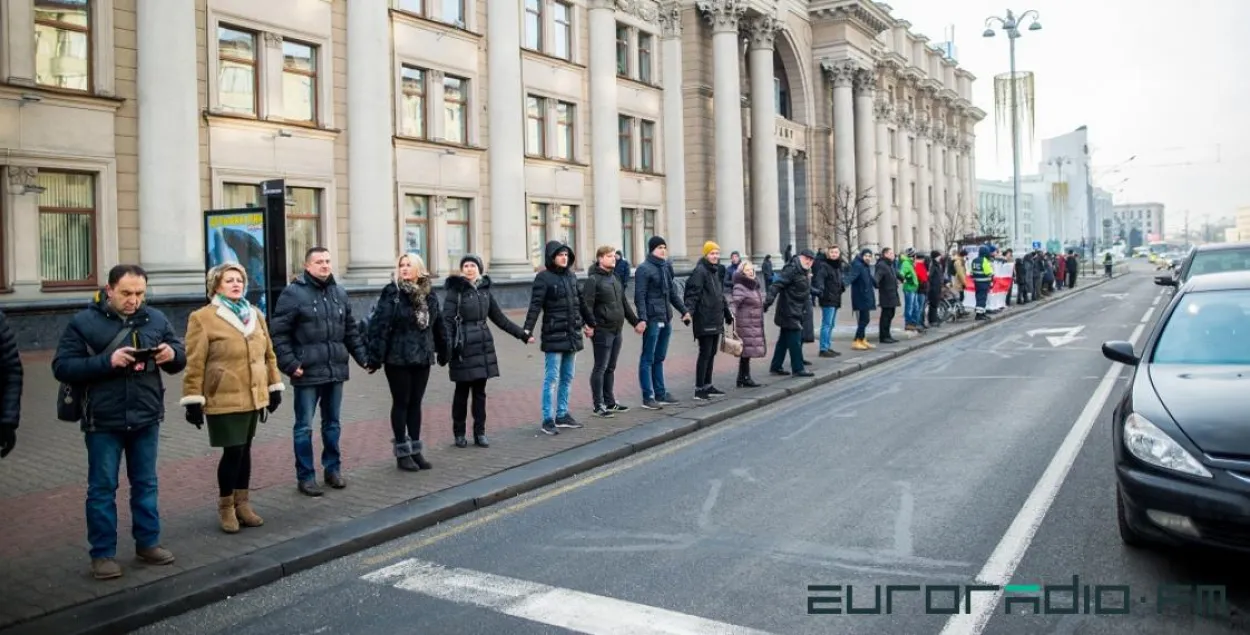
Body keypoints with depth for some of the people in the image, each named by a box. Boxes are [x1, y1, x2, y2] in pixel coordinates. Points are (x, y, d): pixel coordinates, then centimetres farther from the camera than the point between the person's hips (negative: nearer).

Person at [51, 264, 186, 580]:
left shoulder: (155, 319, 3)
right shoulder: (84, 322, -6)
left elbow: (179, 358, 7)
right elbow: (62, 367, -11)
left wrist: (172, 354, -17)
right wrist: (107, 361, -24)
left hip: (146, 419, 3)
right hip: (103, 422, -3)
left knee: (145, 483, 14)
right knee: (102, 488, 7)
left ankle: (148, 543, 26)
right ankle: (103, 553, 17)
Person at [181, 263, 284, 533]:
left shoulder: (255, 315, 11)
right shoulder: (202, 318, -8)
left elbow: (268, 354, 16)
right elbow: (194, 364, -10)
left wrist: (275, 386, 14)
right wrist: (193, 400, -13)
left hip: (253, 397, 6)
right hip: (224, 399, -6)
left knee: (245, 450, 13)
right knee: (233, 451, -4)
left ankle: (243, 504, 24)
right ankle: (226, 507, 14)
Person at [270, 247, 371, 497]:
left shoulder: (339, 293, 11)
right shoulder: (293, 293, -8)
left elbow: (351, 331, 16)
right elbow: (278, 333, -10)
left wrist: (364, 357, 10)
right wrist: (289, 363, -16)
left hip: (335, 370, 5)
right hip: (307, 372, -5)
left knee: (332, 423, 15)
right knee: (304, 426, 4)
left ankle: (333, 469, 28)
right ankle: (306, 477, 13)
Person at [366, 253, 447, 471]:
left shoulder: (429, 294, 6)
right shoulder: (392, 293, -9)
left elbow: (439, 324, 13)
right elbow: (379, 325, -14)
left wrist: (442, 352, 15)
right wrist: (375, 356, -19)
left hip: (422, 358, 4)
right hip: (398, 358, -4)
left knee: (415, 403, 11)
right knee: (401, 403, 4)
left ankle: (416, 450, 21)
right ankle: (402, 452, 14)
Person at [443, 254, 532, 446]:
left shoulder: (485, 290, 9)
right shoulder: (455, 291, -6)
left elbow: (500, 318, 15)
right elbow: (447, 321, -13)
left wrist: (523, 334, 14)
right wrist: (446, 348, -25)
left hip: (483, 346, 4)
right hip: (464, 347, -4)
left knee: (480, 391, 8)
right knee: (462, 392, 4)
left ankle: (480, 433, 15)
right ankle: (459, 434, 16)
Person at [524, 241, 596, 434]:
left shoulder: (571, 276, 12)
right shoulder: (543, 278, -8)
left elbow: (581, 302, 22)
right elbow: (535, 305, -17)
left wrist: (590, 323, 29)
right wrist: (527, 329, -27)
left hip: (573, 335, 7)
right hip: (554, 335, -7)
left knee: (567, 377, 12)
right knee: (552, 378, -4)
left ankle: (562, 415, 22)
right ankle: (548, 419, 2)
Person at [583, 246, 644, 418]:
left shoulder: (615, 279, 17)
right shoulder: (593, 280, -9)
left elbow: (624, 303, 23)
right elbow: (587, 305, -17)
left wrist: (635, 321, 21)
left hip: (616, 330, 8)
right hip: (602, 331, -8)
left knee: (611, 368, 14)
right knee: (600, 368, -2)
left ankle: (610, 402, 23)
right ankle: (599, 405, 5)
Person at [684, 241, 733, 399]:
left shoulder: (717, 271, 17)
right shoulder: (700, 271, -11)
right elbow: (692, 293, -20)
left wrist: (727, 313, 33)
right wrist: (688, 312, -32)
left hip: (715, 319, 9)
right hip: (704, 320, -9)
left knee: (711, 353, 13)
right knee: (705, 353, -8)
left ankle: (707, 386, 23)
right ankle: (699, 389, -4)